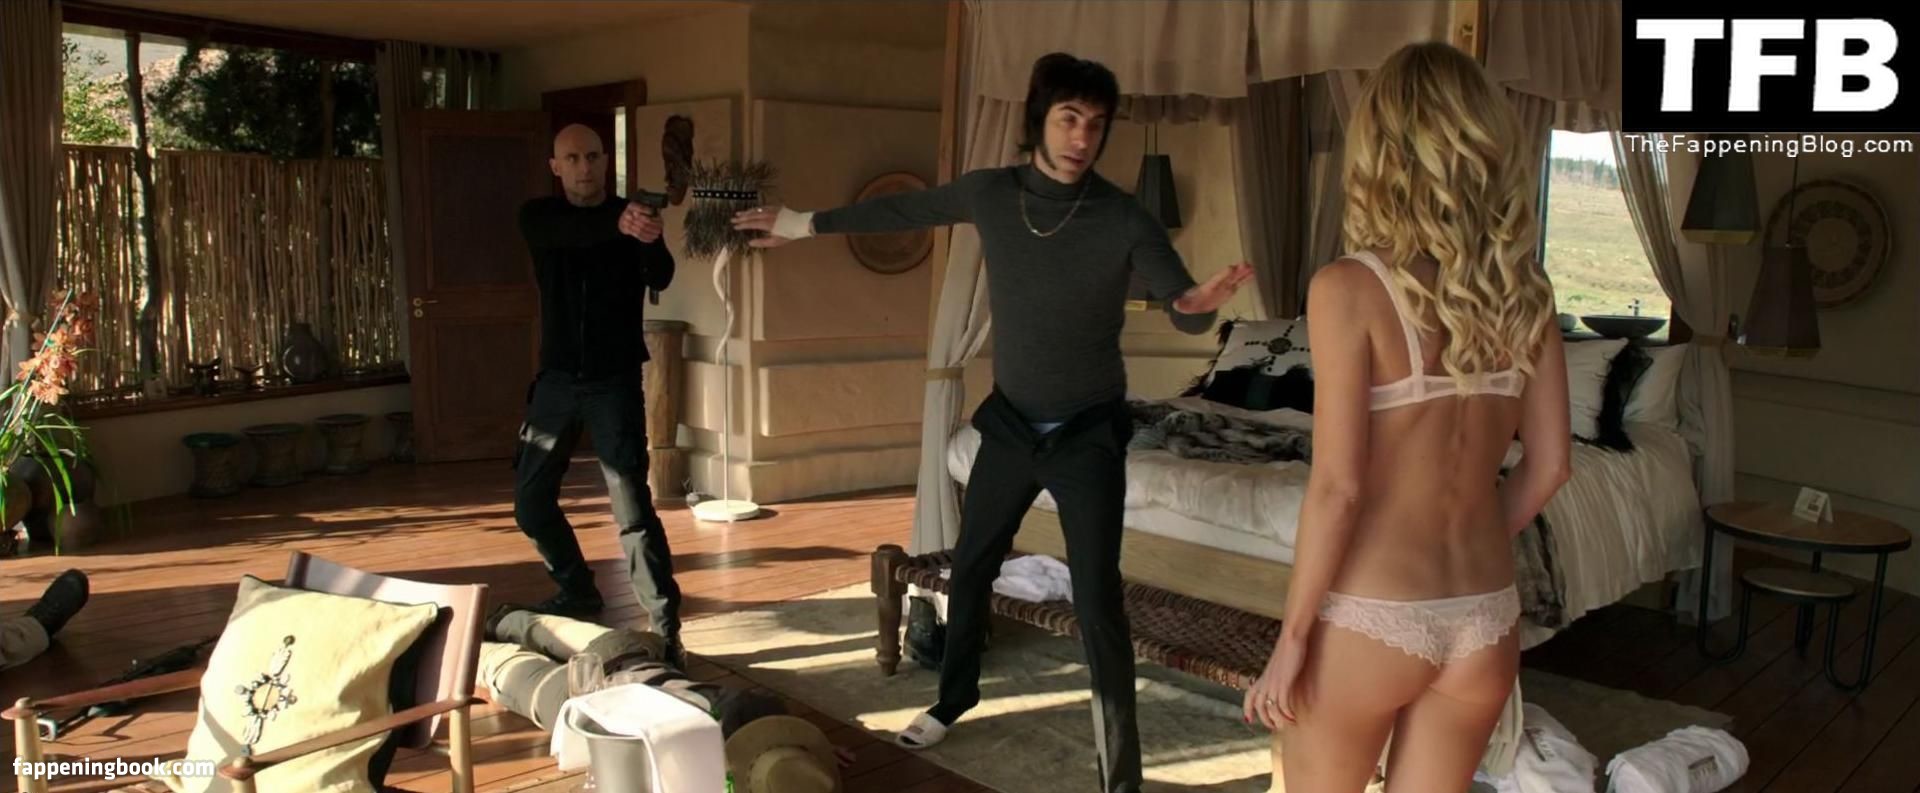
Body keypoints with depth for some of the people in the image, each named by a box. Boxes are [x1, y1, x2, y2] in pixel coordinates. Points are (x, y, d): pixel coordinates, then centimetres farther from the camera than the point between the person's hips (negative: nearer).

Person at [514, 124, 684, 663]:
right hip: (557, 379, 4)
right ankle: (578, 592, 34)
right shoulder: (539, 217, -1)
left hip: (616, 381, -3)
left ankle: (666, 628, -9)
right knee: (531, 500, 11)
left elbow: (661, 280, -20)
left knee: (632, 504, -14)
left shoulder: (634, 215, -3)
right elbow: (568, 233, -26)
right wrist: (617, 223, -46)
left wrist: (651, 243, -43)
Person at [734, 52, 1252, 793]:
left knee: (1096, 600, -9)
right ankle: (953, 700, 43)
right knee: (970, 567, 19)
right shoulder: (990, 193, -7)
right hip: (1010, 421, 4)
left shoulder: (1125, 219, -17)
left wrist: (1204, 302, -46)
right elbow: (901, 208, 9)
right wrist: (809, 223, 17)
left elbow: (1183, 310, -21)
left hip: (1087, 432, -4)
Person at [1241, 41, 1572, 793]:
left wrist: (1291, 637, -9)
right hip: (1484, 623, 5)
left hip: (1370, 620, -5)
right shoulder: (1522, 289, 0)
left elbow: (1336, 485, -18)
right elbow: (1549, 463, 5)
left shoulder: (1349, 288, -16)